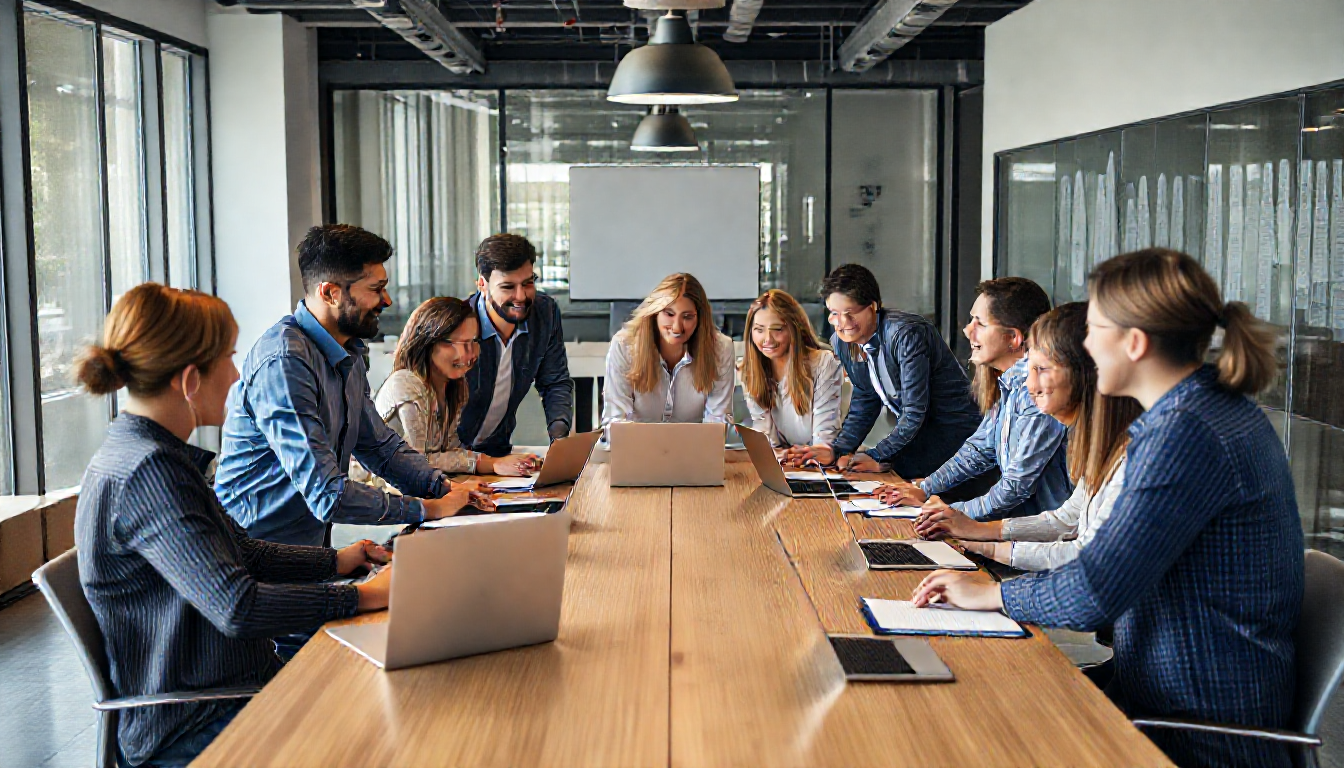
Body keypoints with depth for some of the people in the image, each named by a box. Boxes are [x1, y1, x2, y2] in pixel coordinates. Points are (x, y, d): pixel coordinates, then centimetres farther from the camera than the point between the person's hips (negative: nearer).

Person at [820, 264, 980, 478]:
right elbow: (863, 404, 7)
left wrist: (878, 457, -24)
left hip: (953, 429, -7)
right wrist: (838, 450, -6)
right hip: (913, 431, 7)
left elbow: (914, 411, -24)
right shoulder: (841, 342, -1)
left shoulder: (905, 334, -25)